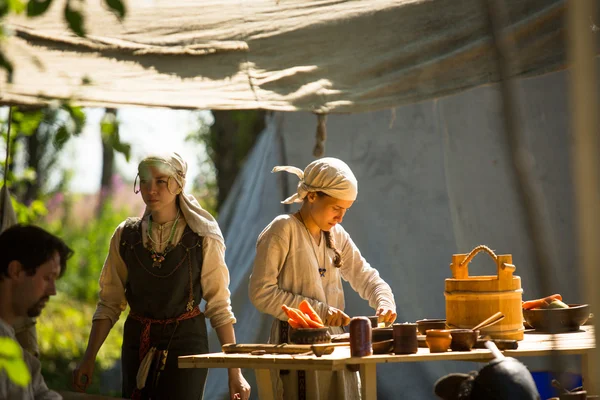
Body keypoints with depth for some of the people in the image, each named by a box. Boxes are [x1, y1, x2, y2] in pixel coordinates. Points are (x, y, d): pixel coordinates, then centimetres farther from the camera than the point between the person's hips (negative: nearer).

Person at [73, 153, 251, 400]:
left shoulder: (203, 239, -5)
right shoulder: (125, 235, 2)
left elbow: (219, 306, -4)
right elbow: (109, 303, 3)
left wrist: (235, 373, -7)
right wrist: (88, 360, -3)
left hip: (186, 344, -3)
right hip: (137, 345, 3)